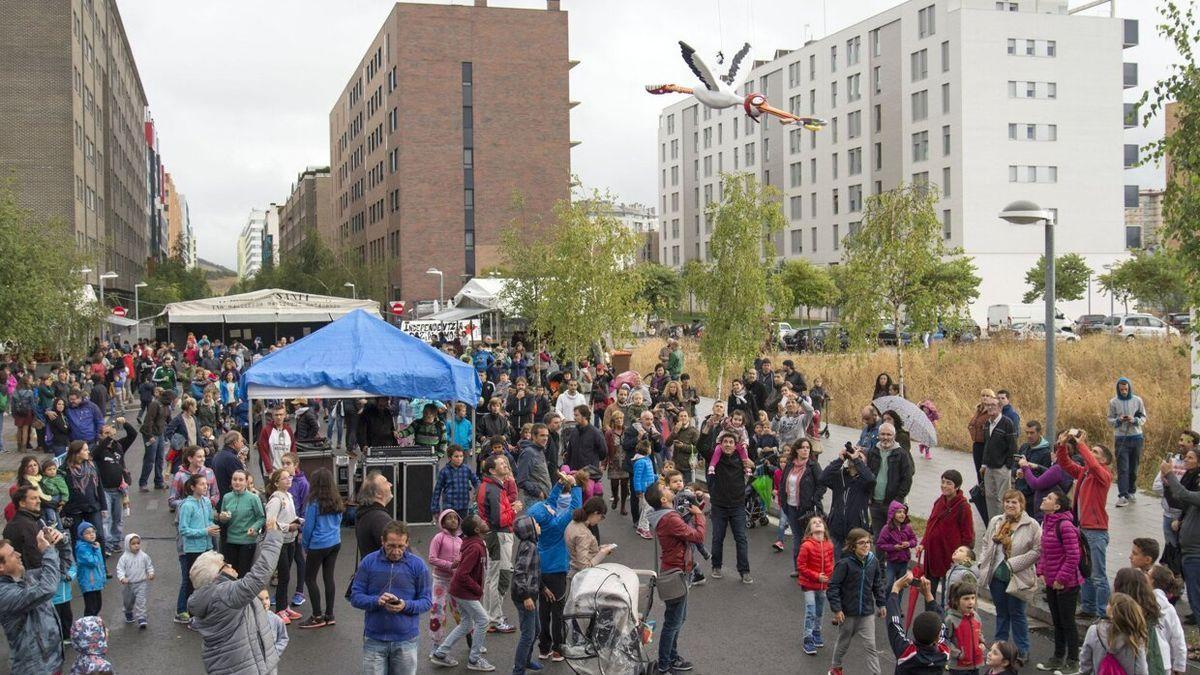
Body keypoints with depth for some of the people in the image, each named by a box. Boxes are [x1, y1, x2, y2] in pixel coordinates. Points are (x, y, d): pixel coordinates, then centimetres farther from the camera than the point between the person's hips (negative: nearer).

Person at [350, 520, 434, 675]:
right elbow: (355, 597, 0)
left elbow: (426, 601, 1)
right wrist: (376, 601, -20)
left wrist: (406, 606, -19)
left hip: (406, 640, 0)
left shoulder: (418, 565, -2)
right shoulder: (368, 562, -1)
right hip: (374, 640, 0)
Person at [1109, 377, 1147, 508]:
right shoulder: (1113, 402, 0)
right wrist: (1118, 420, -17)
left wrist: (1134, 420, -16)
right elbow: (1110, 420, 4)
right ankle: (1122, 496, -10)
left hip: (1136, 438, 1)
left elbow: (1143, 418, 5)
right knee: (1122, 469, -8)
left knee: (1133, 467, 10)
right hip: (1121, 439, -1)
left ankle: (1132, 492, 24)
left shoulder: (1137, 400, 1)